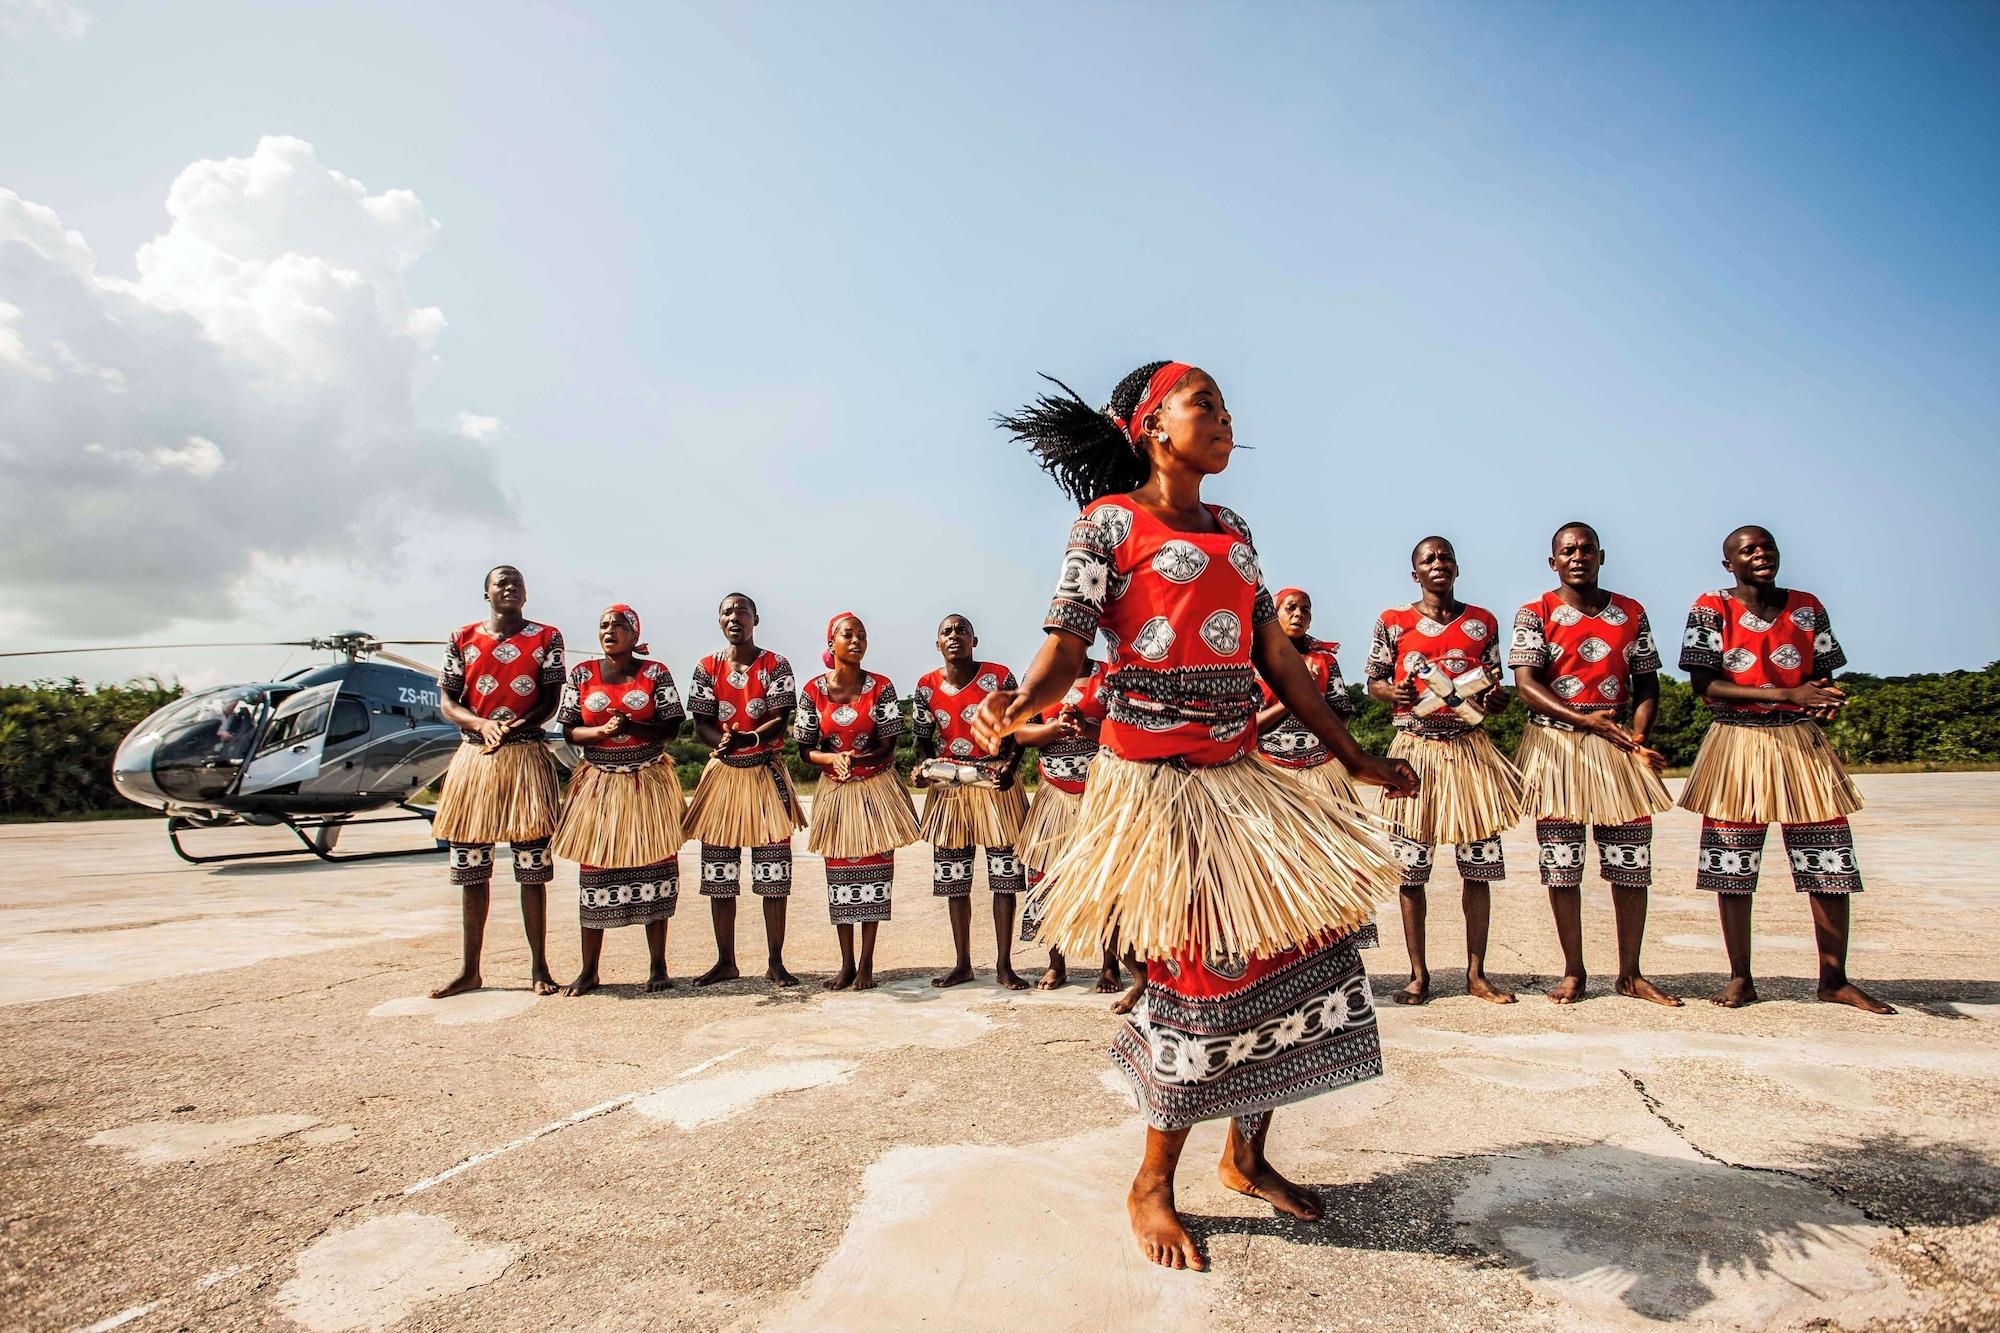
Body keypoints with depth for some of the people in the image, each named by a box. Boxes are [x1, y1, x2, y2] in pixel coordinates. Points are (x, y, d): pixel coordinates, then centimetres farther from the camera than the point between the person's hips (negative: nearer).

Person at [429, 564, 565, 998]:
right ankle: (470, 970, 19)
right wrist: (482, 724, -15)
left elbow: (551, 700, -2)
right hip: (474, 756, 2)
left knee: (532, 868, 0)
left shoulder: (547, 638, 5)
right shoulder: (461, 639, 10)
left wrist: (514, 728, -18)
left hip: (527, 756, -2)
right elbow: (446, 701, 4)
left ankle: (539, 967, 9)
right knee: (471, 868, 8)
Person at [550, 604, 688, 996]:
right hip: (599, 784, 1)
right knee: (595, 872, 2)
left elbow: (672, 727, -2)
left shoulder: (655, 673, 2)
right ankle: (588, 971, 12)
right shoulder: (581, 674, 6)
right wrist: (602, 731, -15)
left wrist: (631, 726, -17)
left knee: (653, 869, 1)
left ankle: (658, 966, 10)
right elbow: (569, 731, 4)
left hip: (648, 783, -1)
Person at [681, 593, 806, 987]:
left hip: (767, 774, -2)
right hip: (722, 775, 2)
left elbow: (781, 722, -9)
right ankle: (725, 962, 18)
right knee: (719, 876, 6)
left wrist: (746, 739, -27)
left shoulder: (775, 665, 0)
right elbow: (701, 725, 0)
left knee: (774, 876, -2)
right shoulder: (707, 668, 7)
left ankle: (775, 963, 8)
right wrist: (723, 740, -23)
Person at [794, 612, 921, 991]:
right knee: (839, 875, 5)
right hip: (834, 790, 1)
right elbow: (806, 749, 0)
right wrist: (832, 759, -20)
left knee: (872, 873, 0)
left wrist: (860, 759, -24)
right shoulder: (813, 690, -1)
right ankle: (847, 964, 16)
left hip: (876, 787, -1)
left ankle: (866, 964, 9)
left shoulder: (880, 687, -4)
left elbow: (889, 746, -6)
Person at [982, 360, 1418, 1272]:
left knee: (1305, 939, 5)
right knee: (1205, 968, -7)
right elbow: (1066, 647, -12)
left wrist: (1353, 757, 18)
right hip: (1154, 779, -7)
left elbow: (1278, 657, 17)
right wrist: (1015, 708, -34)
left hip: (1238, 777, 7)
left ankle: (1246, 1155, 26)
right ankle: (1151, 1187, 17)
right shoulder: (1109, 520, -3)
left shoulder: (1233, 533, 16)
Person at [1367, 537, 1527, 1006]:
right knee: (1410, 869, -1)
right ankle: (1418, 974, 10)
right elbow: (1373, 682, 8)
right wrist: (1393, 692, -13)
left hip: (1471, 750, 2)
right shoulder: (1393, 623, 4)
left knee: (1479, 865, 3)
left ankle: (1476, 973, 15)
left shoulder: (1483, 622, 10)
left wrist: (1496, 697, -10)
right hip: (1416, 750, -2)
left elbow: (1496, 692, 13)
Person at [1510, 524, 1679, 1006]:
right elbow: (1526, 683, -10)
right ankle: (1573, 972, 14)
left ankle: (1630, 974, 17)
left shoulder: (1631, 613, 10)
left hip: (1617, 744, 3)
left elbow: (1647, 683, 10)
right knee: (1562, 865, 2)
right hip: (1556, 744, -2)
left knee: (1632, 864, 3)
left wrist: (1638, 736, -8)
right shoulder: (1535, 614, 1)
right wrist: (1586, 720, -23)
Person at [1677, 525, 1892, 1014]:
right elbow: (1705, 686, -11)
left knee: (1832, 865, 1)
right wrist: (1786, 694, -19)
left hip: (1802, 741, 3)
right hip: (1736, 743, -3)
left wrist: (1827, 702, -11)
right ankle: (1740, 978, 12)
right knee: (1732, 869, 0)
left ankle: (1834, 980, 15)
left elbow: (1823, 677, 13)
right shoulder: (1711, 609, -2)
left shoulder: (1807, 607, 9)